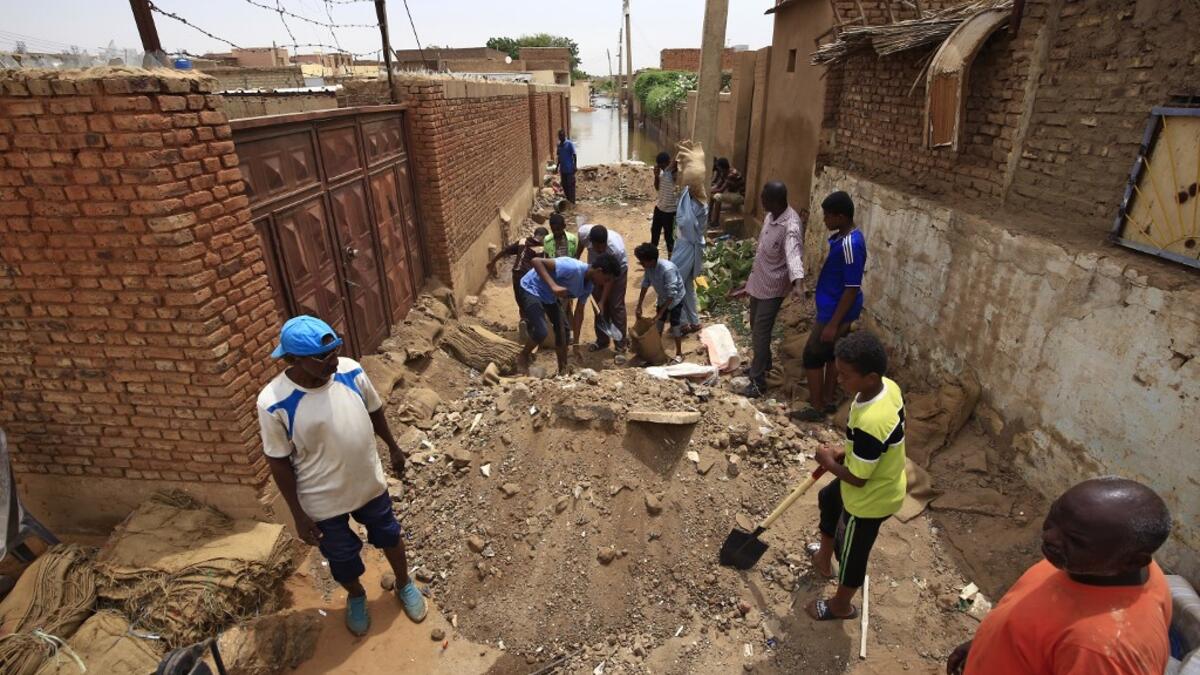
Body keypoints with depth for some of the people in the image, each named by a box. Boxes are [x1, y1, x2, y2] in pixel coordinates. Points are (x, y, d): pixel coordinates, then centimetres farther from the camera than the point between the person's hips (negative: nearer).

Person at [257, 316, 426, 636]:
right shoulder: (273, 403, -26)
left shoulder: (351, 371, -18)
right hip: (324, 501, -2)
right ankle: (356, 597, 56)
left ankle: (404, 584, 55)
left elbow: (374, 411, 0)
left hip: (370, 483, 3)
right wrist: (298, 514, -9)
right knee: (342, 556, 23)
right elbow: (279, 463, -14)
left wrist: (393, 447, 13)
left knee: (389, 536, 25)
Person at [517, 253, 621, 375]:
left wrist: (576, 342, 7)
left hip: (549, 296, 9)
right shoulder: (572, 268, -34)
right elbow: (536, 261, -36)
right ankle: (522, 358, 8)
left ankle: (563, 371, 21)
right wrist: (553, 286, -47)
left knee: (563, 329, 8)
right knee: (542, 332, -19)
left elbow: (579, 311, 5)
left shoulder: (589, 286, -5)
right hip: (531, 290, -9)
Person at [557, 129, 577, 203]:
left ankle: (572, 202, 2)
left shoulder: (569, 144, -9)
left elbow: (574, 155, -9)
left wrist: (575, 166, -15)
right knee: (564, 185, 12)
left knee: (570, 185, -4)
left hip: (569, 169, -7)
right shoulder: (559, 145, 10)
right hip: (562, 169, 7)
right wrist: (557, 166, 17)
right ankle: (567, 200, 24)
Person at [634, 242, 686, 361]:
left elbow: (672, 295, -35)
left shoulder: (667, 269, -38)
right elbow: (645, 286, -5)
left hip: (675, 299, -6)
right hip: (662, 298, 7)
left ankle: (679, 353, 17)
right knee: (658, 325, 14)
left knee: (675, 326, 0)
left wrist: (660, 313, -33)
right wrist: (639, 307, -5)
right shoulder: (648, 268, -18)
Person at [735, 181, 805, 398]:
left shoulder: (791, 225, -26)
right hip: (758, 282, 9)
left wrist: (798, 283, -60)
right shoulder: (771, 216, 2)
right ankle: (763, 363, 42)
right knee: (755, 327, 21)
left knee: (760, 333, -3)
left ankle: (758, 380, 9)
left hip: (773, 288, -9)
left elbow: (793, 254, -43)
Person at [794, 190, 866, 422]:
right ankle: (828, 400, 35)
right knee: (831, 354, 20)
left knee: (812, 355, 2)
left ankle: (816, 408, 15)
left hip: (835, 312, -10)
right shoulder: (846, 236, 4)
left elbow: (852, 289, -26)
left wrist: (833, 323, -23)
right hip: (837, 309, 10)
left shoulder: (850, 244, -27)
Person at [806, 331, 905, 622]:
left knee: (850, 551, 18)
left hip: (870, 499, -9)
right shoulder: (889, 386, -14)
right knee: (828, 499, 33)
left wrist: (829, 462, -13)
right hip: (883, 478, 9)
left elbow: (857, 478, -29)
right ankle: (824, 559, 57)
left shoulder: (870, 423, -42)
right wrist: (846, 452, 4)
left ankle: (841, 605, 47)